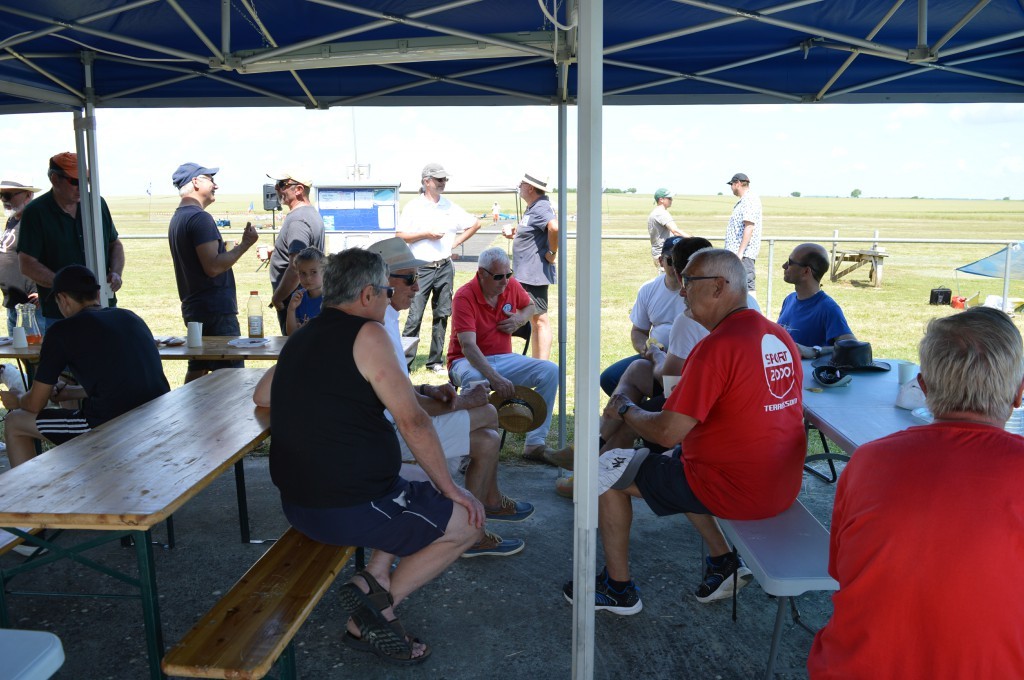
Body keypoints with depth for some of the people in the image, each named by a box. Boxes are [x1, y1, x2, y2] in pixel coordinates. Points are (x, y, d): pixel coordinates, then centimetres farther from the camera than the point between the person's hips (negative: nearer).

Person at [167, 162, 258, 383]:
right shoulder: (200, 218, -15)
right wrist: (244, 245, -14)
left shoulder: (177, 218, 16)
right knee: (231, 372, -8)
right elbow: (213, 267, -21)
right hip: (215, 309, -10)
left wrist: (229, 250, 22)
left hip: (192, 307, 10)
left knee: (197, 369, 15)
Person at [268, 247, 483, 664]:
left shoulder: (297, 340, 10)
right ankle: (382, 602, 4)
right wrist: (450, 489, -6)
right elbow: (412, 421, -16)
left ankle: (374, 582, 7)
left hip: (297, 506, 9)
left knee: (415, 498, 26)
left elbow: (262, 397, 28)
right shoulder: (366, 334, -14)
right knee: (468, 522, 6)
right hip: (351, 510, -9)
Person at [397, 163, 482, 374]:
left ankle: (436, 361, 16)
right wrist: (426, 234, -12)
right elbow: (399, 236, -3)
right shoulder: (413, 207, 1)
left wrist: (455, 242, 10)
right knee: (415, 316, -8)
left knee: (442, 315, 7)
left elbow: (475, 224, 19)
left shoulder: (450, 207, 10)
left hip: (445, 268, 4)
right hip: (421, 269, -4)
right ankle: (404, 362, -2)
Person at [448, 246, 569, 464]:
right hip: (468, 361, -6)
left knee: (550, 371, -15)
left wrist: (520, 319, -3)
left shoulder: (511, 285, 0)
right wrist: (495, 378, -43)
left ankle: (534, 444, -13)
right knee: (475, 380, -42)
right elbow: (468, 346, -30)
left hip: (503, 358, 6)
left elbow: (529, 305, 24)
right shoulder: (465, 297, -19)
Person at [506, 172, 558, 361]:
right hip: (526, 274, 11)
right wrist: (514, 233, 12)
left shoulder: (540, 208, -17)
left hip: (535, 274, -11)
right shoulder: (532, 208, 15)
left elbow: (555, 228, -36)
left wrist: (552, 253, -25)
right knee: (534, 321, 16)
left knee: (539, 320, -6)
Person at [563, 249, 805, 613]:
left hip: (735, 491, -9)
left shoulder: (717, 347, -23)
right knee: (677, 459, 31)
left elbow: (667, 432, -22)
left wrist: (625, 410, -3)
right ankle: (723, 561, 24)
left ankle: (618, 588, 18)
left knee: (607, 469, 5)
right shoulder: (779, 335, 4)